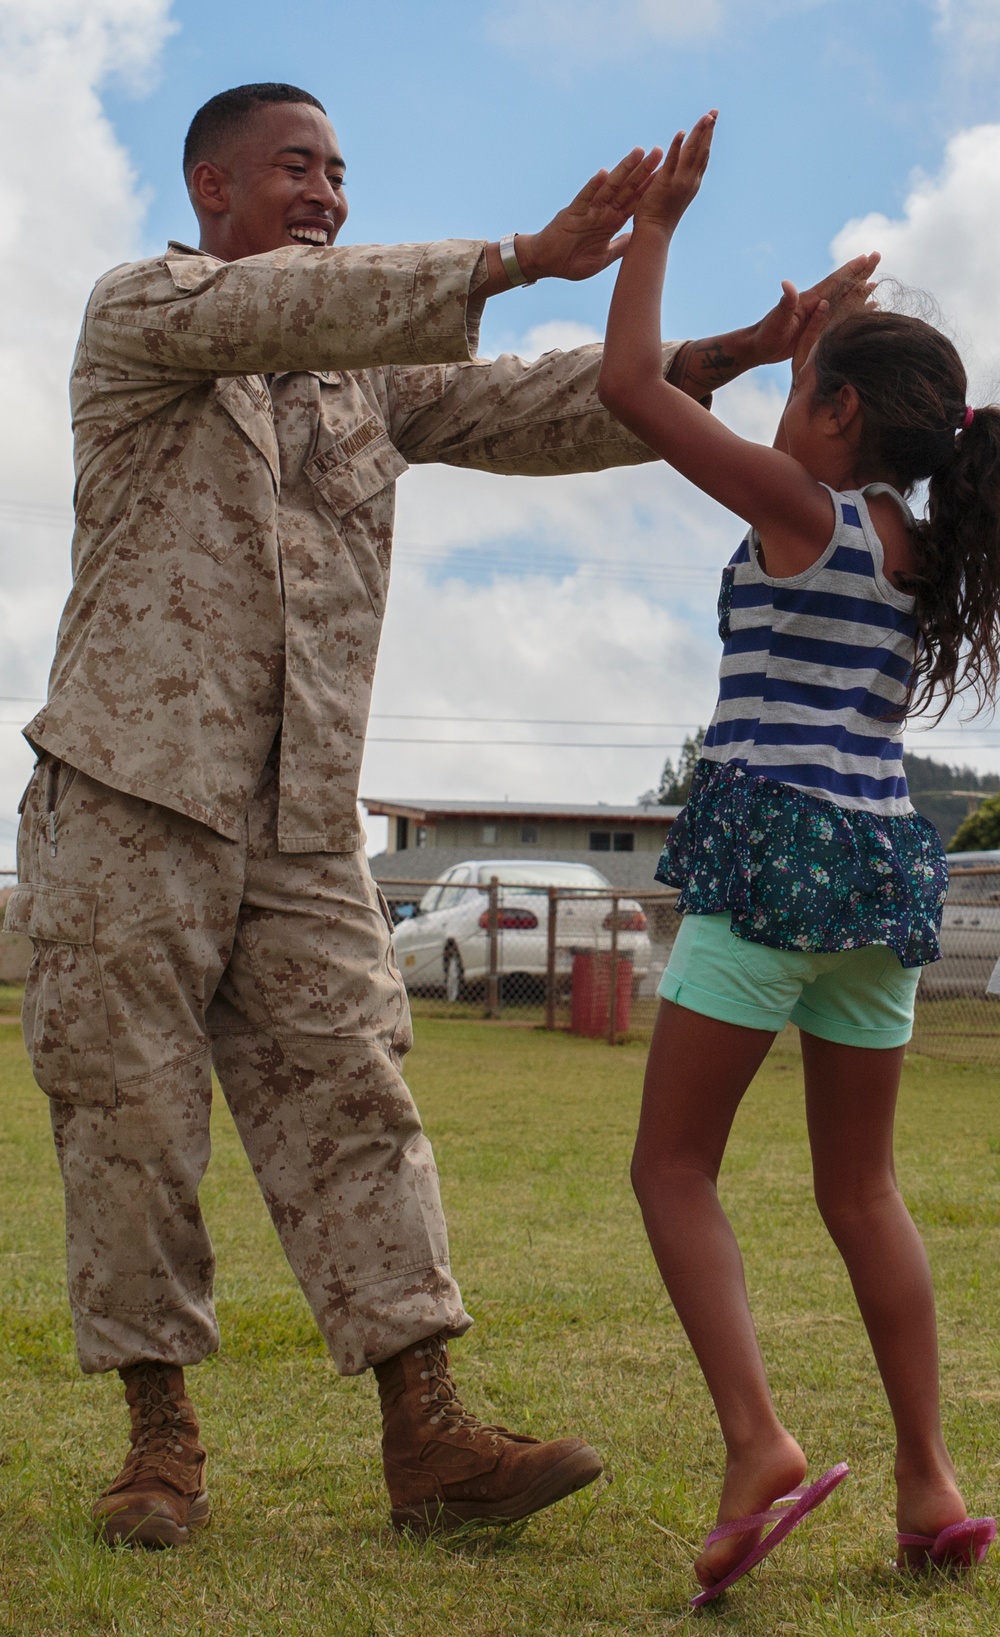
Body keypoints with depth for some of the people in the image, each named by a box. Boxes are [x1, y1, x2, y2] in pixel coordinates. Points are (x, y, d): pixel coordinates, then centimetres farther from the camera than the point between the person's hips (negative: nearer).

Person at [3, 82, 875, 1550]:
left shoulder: (375, 375, 19)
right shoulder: (142, 309, 3)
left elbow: (534, 412, 8)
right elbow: (292, 309, -16)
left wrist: (715, 358, -7)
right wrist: (523, 258, -23)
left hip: (305, 820, 5)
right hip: (137, 785, -4)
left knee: (349, 1098, -3)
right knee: (131, 1111, -2)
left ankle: (427, 1436, -6)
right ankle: (162, 1433, 8)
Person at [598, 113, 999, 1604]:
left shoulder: (802, 509, -6)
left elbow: (632, 385, -6)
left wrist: (656, 223, 3)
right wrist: (820, 343, 42)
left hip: (777, 848, -7)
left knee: (675, 1163, 0)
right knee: (862, 1190, 14)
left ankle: (758, 1442, -16)